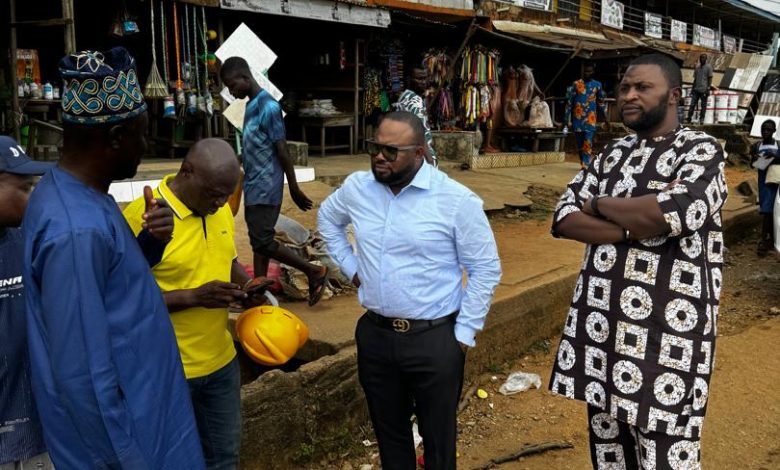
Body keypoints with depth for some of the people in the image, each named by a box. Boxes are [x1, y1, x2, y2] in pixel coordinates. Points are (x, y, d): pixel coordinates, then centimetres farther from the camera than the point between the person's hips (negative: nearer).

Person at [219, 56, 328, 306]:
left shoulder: (268, 107, -17)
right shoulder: (252, 105, 11)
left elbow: (282, 151, -16)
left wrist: (294, 189, -13)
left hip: (265, 187, -9)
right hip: (254, 186, 9)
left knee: (263, 241, -7)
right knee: (258, 241, 11)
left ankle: (314, 272, 5)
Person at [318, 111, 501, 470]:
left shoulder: (456, 200, -14)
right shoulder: (357, 187, -1)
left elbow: (485, 269, -7)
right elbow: (328, 218, 21)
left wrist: (464, 334, -9)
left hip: (435, 340, -4)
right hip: (374, 334, 4)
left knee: (437, 437, 13)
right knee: (388, 430, 21)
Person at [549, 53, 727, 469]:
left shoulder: (701, 151, -5)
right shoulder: (614, 153, 12)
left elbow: (676, 212, -25)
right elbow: (564, 217, 1)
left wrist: (600, 205, -8)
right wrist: (634, 228, -15)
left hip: (665, 332, -6)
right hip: (602, 322, 6)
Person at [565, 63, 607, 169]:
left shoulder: (597, 85, 6)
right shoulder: (576, 84, 1)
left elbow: (601, 103, 15)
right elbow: (569, 102, 0)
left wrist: (605, 117, 16)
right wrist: (567, 119, -4)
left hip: (590, 118, -1)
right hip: (577, 118, 1)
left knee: (588, 142, -14)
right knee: (580, 143, 6)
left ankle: (585, 165, -17)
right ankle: (585, 164, 17)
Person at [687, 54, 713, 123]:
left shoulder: (708, 67, 1)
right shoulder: (697, 68, 16)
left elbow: (710, 78, -3)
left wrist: (708, 88, -12)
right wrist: (692, 88, 15)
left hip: (704, 90, -4)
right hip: (696, 89, 4)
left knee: (703, 105, 1)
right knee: (692, 104, -4)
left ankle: (701, 119, 6)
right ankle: (689, 118, -3)